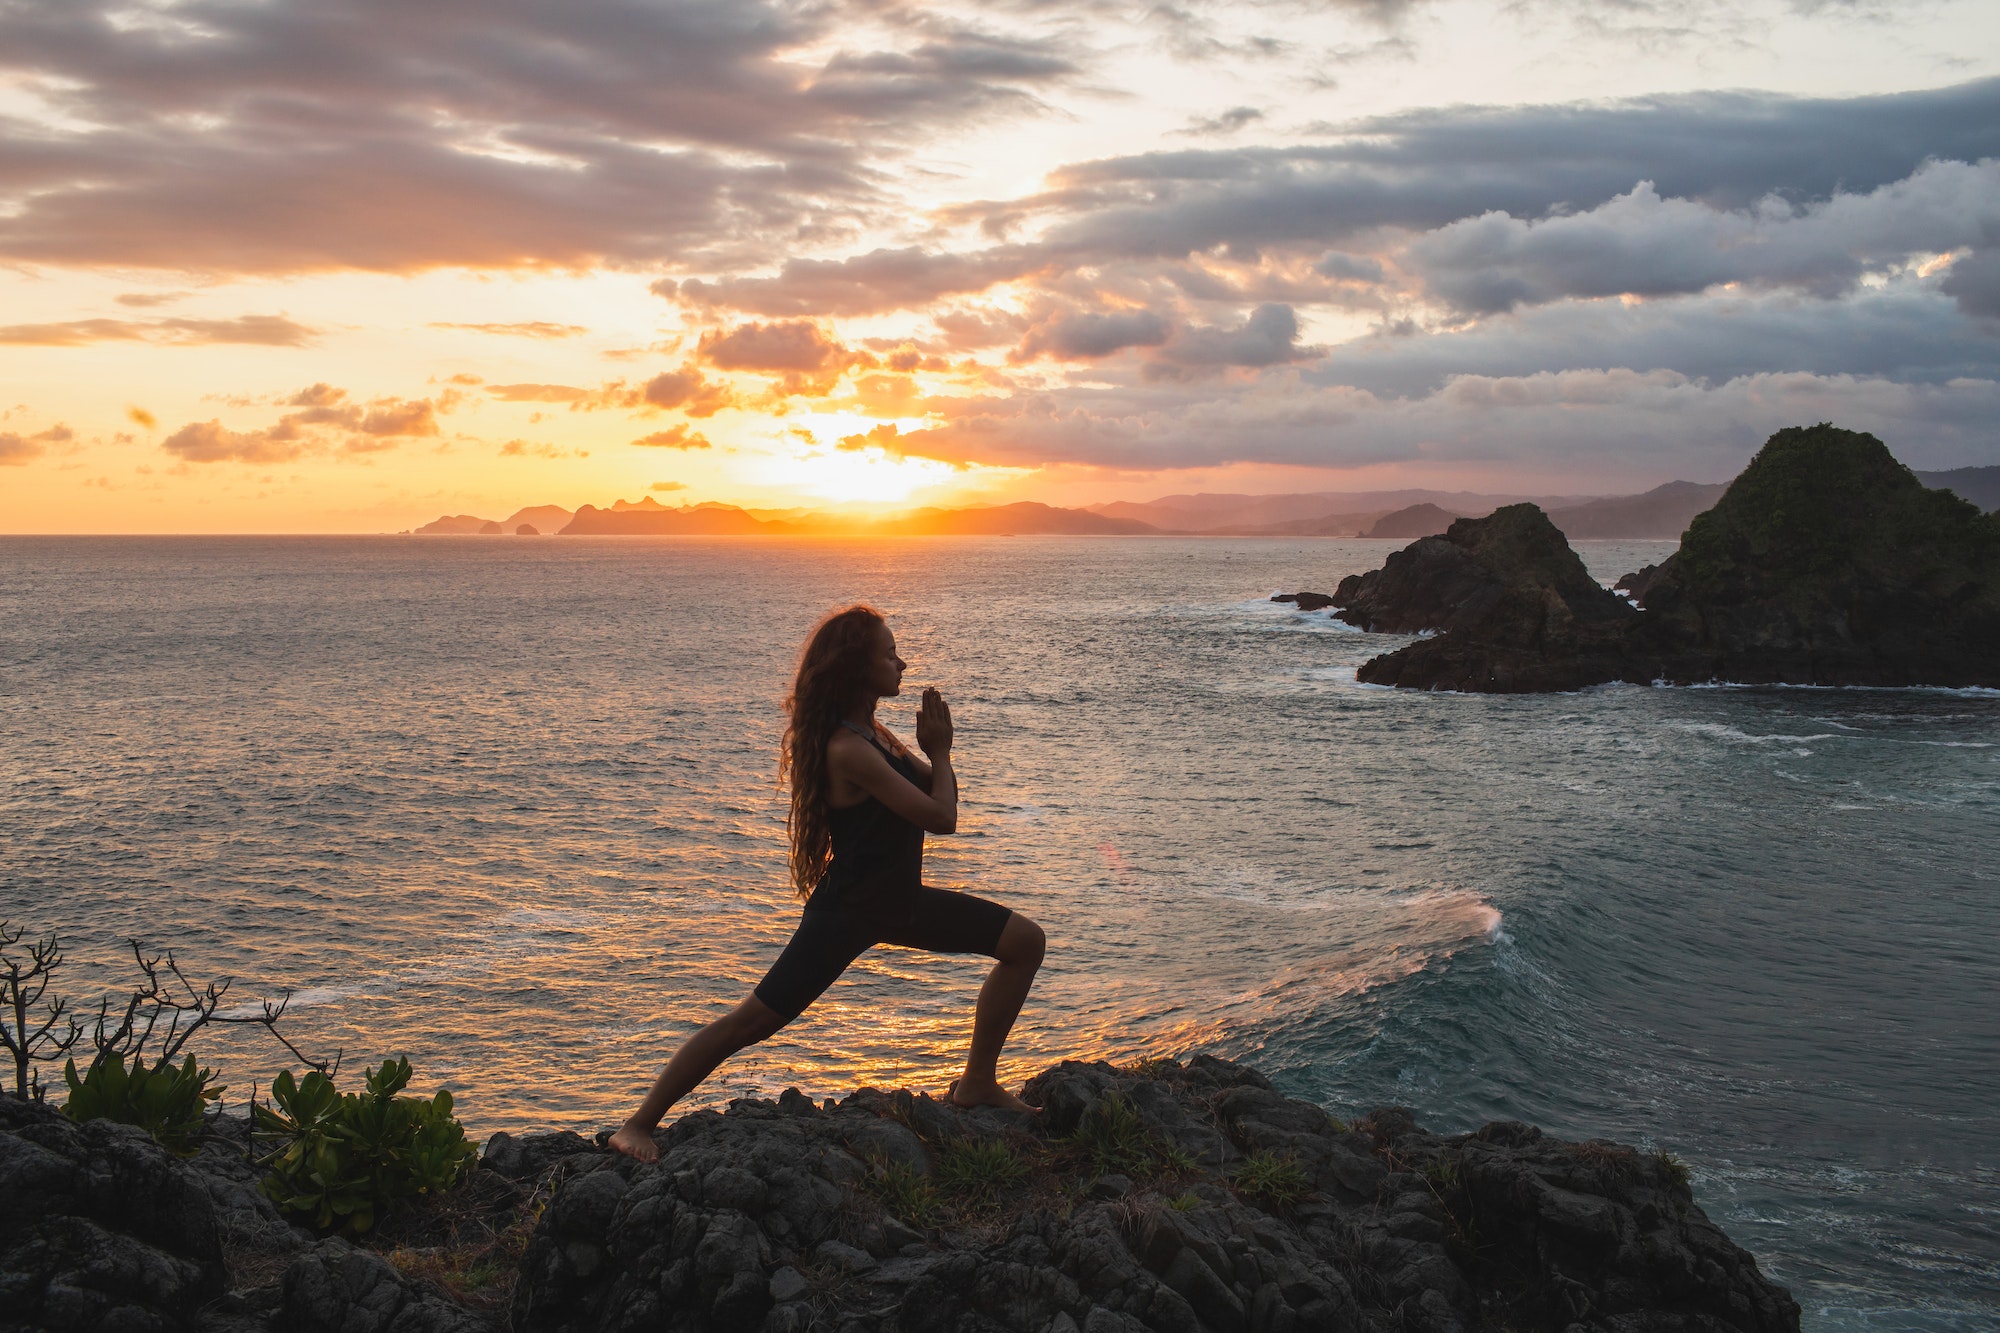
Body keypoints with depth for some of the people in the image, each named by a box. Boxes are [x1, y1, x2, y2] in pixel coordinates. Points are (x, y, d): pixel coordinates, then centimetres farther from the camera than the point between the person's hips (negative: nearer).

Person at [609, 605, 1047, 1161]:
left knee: (1025, 941, 9)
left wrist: (935, 748, -3)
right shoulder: (847, 749, -25)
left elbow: (938, 791, 16)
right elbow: (941, 817, -23)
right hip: (846, 911, -9)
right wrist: (938, 749, -8)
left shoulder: (873, 733, 5)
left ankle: (978, 1084, 17)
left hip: (897, 900, 9)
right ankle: (637, 1125, -3)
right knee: (753, 1019, -12)